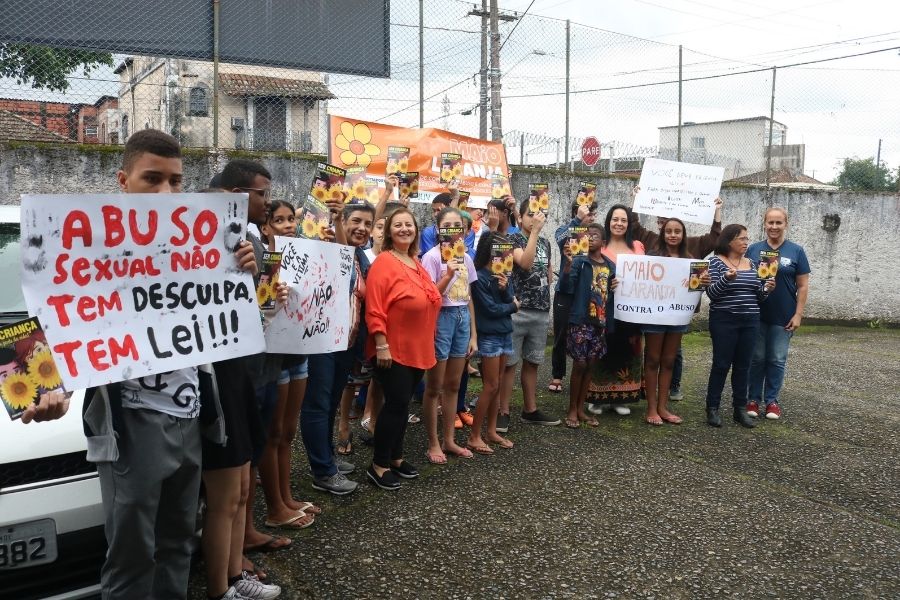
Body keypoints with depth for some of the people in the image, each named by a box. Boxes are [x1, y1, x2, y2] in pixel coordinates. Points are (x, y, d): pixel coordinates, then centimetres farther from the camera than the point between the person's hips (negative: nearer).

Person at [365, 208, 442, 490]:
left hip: (417, 349, 8)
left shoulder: (416, 263, 12)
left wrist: (427, 344, 21)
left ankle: (395, 457, 28)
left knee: (402, 404, 15)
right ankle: (378, 465, 9)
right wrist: (381, 345, -22)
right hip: (393, 350, -8)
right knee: (396, 405, -4)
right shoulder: (383, 262, -13)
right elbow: (374, 309, -19)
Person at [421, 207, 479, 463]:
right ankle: (433, 444, 15)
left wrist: (473, 334, 10)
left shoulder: (466, 258, 8)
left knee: (453, 385, 14)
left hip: (462, 318, 6)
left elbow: (468, 298, 12)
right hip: (440, 319, -6)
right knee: (434, 387, 4)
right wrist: (449, 275, -26)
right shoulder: (432, 257, -10)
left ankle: (449, 440, 24)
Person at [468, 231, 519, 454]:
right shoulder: (479, 276, -12)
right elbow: (491, 308, -14)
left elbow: (511, 301, 2)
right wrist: (512, 306, 1)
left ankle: (491, 431, 20)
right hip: (489, 335, -7)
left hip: (505, 333, 7)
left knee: (497, 385, 11)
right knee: (491, 386, -6)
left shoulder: (503, 273, 9)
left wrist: (505, 288, -17)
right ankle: (474, 436, 2)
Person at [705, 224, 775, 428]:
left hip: (750, 321, 5)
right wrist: (726, 278, -28)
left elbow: (758, 295, 15)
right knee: (721, 365, -2)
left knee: (743, 366, 8)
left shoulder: (752, 264, 12)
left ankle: (740, 409, 16)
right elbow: (711, 292, -12)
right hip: (724, 321, -5)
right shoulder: (716, 261, -4)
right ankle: (712, 408, 8)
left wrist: (766, 289, -7)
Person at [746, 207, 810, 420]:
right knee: (756, 358, 7)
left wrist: (798, 314, -6)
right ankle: (753, 399, 17)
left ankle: (772, 400, 18)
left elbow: (803, 286, 0)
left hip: (783, 316, -1)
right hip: (756, 315, 1)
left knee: (777, 360, 6)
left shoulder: (796, 251, 0)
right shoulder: (753, 250, 3)